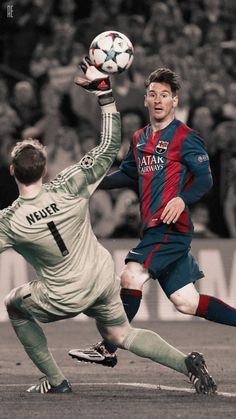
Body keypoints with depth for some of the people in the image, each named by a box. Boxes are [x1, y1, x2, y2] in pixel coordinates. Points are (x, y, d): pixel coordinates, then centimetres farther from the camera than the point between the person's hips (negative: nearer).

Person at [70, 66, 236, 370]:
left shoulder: (185, 138, -5)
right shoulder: (140, 139, 18)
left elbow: (204, 179, -11)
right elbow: (128, 174, 30)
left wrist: (182, 199, -28)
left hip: (172, 226, -8)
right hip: (153, 229, 8)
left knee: (131, 277, -17)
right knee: (186, 302, 5)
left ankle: (107, 350, -12)